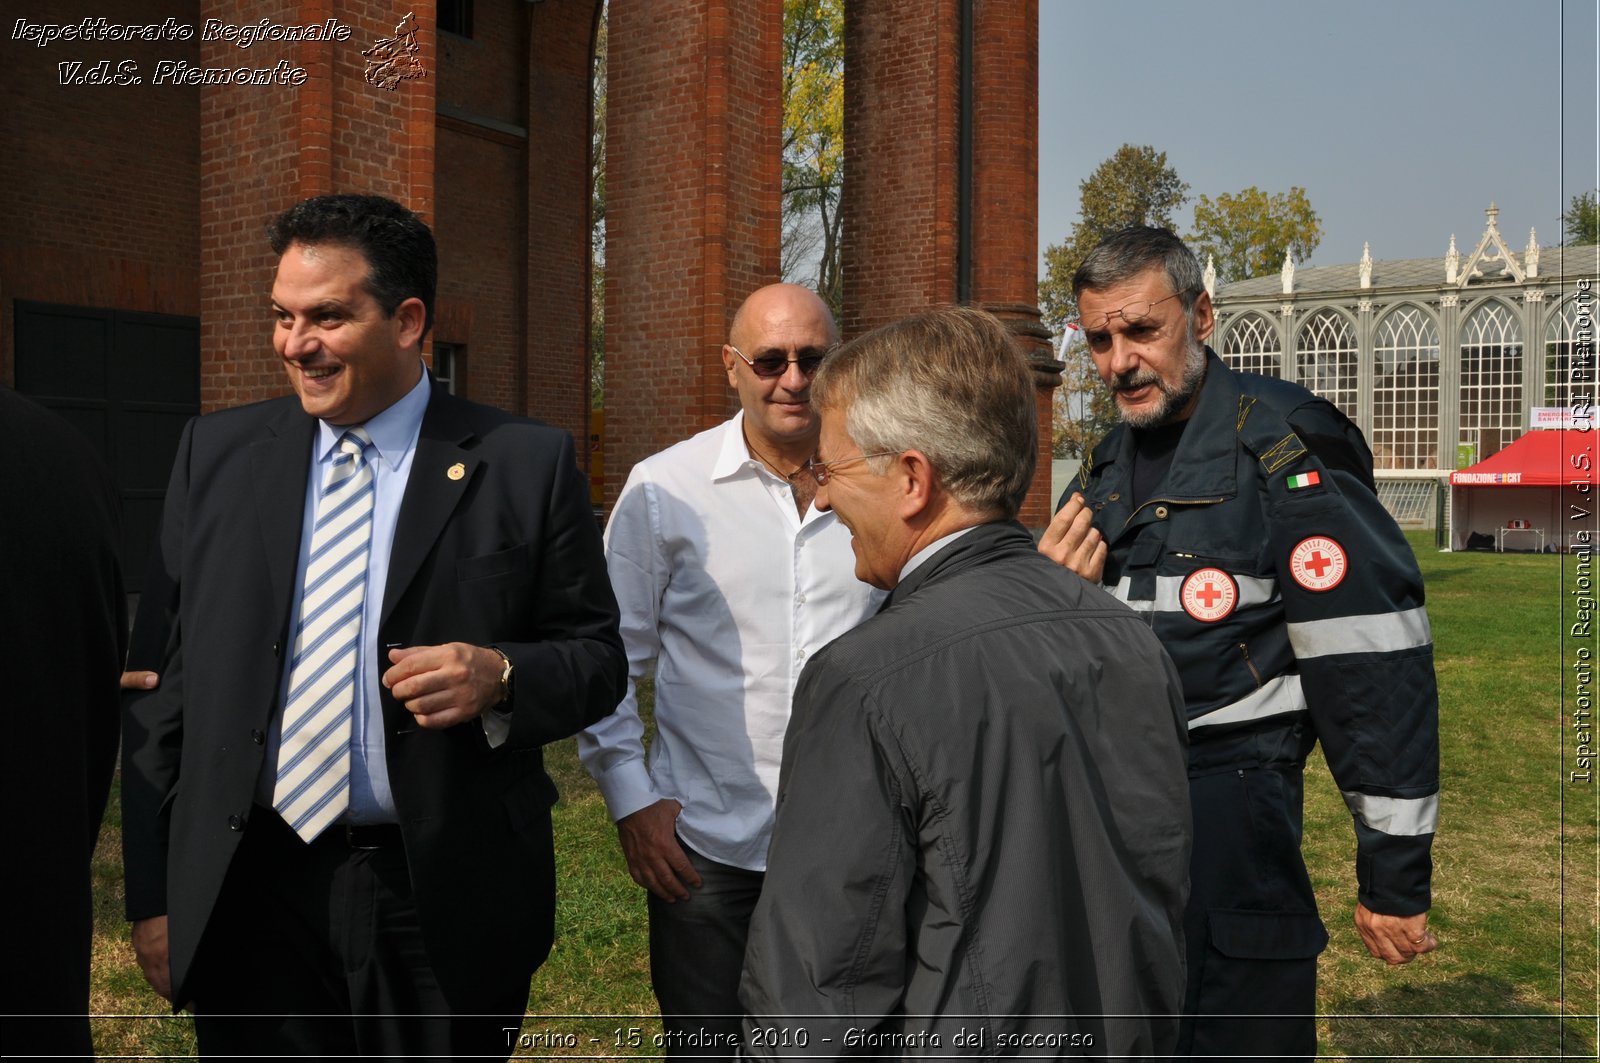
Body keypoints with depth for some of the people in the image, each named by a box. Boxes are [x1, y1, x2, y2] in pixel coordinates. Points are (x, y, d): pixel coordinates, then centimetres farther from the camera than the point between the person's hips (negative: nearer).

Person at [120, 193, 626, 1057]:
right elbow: (167, 672, 4)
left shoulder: (525, 464, -5)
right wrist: (154, 894, 2)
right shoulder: (216, 455, 4)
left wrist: (501, 676, -20)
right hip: (247, 896, 2)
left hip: (447, 902, -2)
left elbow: (597, 658, 1)